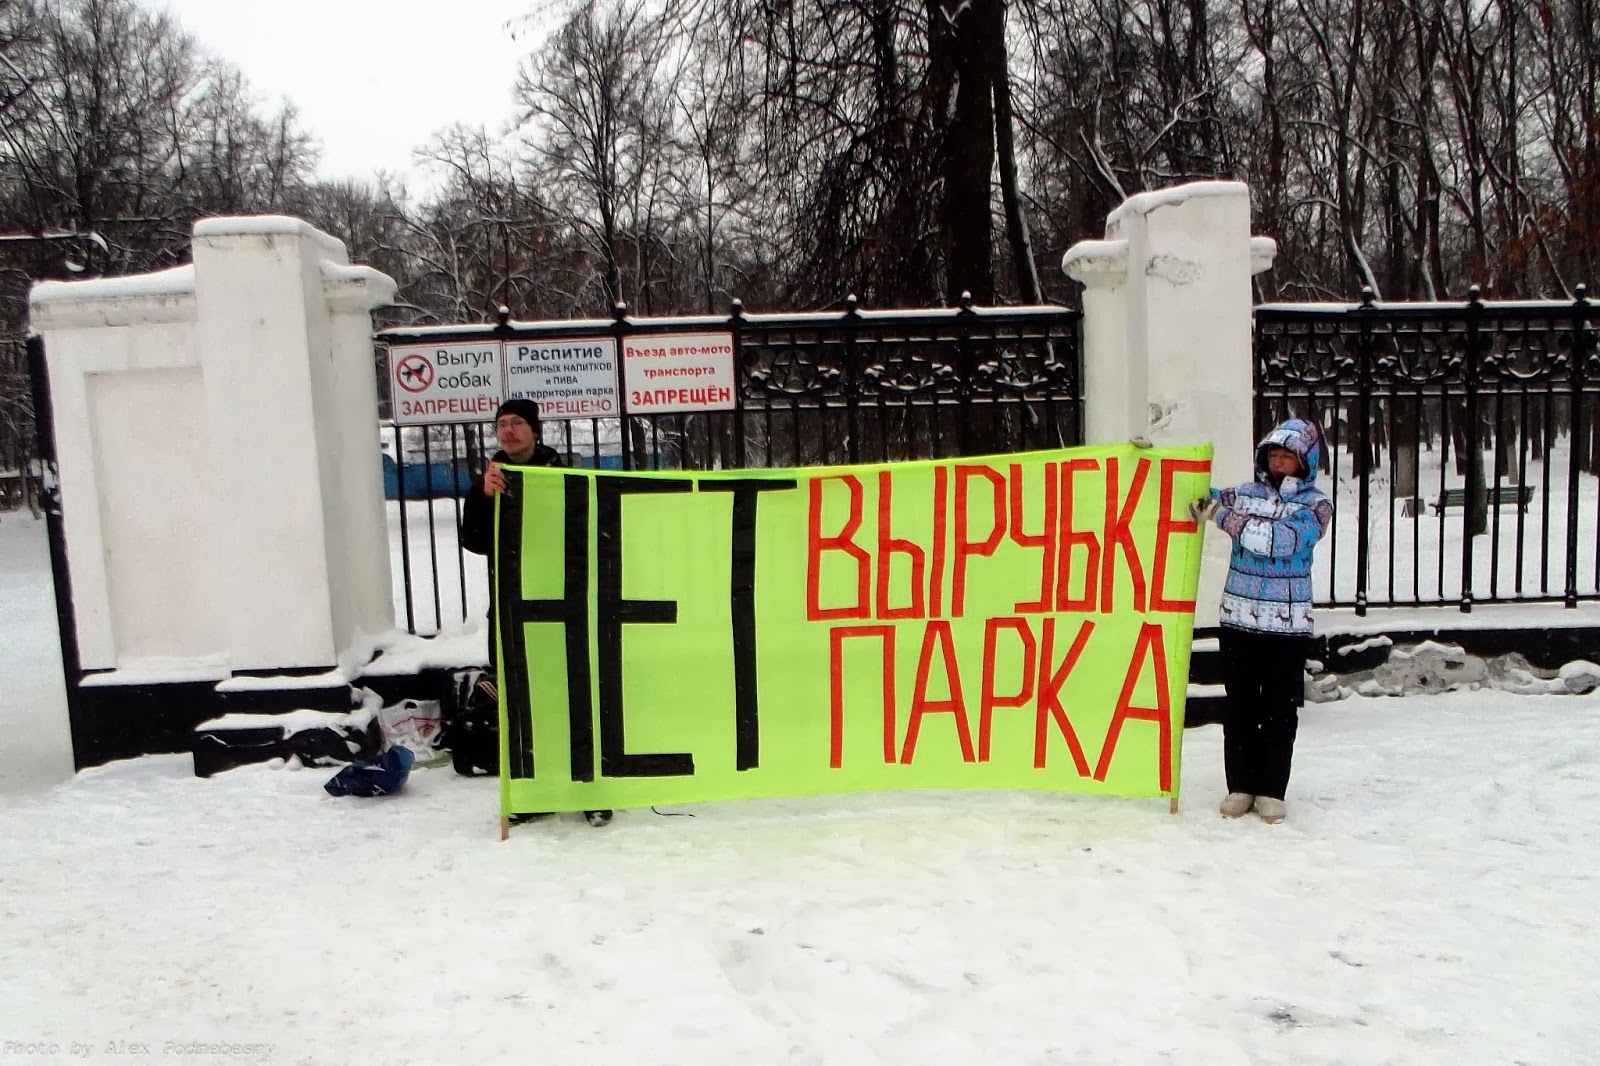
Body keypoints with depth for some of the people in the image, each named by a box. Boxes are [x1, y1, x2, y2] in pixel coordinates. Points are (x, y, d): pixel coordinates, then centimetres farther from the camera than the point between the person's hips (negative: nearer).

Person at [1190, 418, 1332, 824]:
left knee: (1280, 711, 4)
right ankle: (1240, 786, 17)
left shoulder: (1315, 505, -3)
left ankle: (1272, 792, 13)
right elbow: (1196, 497, 17)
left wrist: (1224, 517, -22)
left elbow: (1281, 539, -21)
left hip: (1288, 626, -2)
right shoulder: (1244, 494, 8)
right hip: (1239, 620, 3)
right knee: (1240, 708, 7)